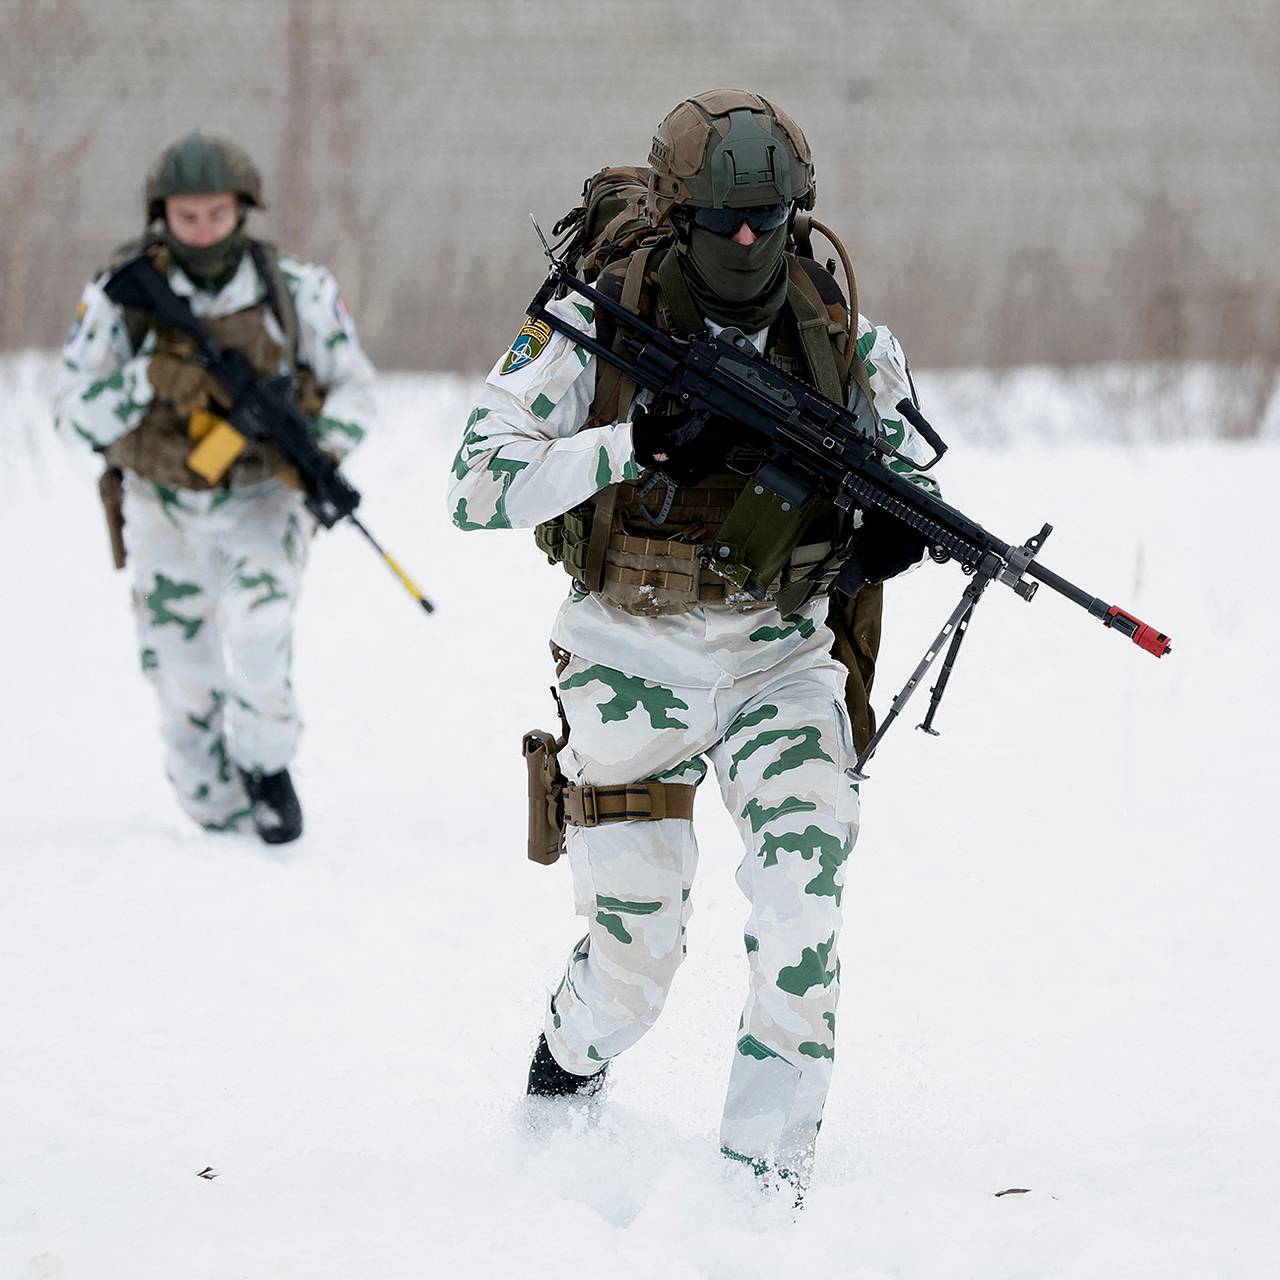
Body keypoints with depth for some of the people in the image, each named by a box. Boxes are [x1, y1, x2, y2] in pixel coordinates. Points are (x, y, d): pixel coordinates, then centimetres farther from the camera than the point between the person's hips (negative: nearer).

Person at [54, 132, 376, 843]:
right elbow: (73, 414, -8)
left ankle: (267, 764, 1)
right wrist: (149, 380, -25)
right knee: (184, 682, 2)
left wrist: (320, 449, -16)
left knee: (255, 635, -24)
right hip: (165, 511, 1)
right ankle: (222, 814, 22)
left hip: (264, 499, -1)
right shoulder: (121, 298, -9)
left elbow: (354, 383, 4)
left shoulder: (298, 291, -8)